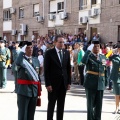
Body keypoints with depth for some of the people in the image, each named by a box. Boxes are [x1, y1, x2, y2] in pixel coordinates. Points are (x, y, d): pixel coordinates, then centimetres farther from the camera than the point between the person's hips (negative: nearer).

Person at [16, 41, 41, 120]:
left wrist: (39, 91, 14)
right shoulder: (21, 59, -7)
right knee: (22, 114, -1)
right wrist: (22, 52, -25)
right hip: (23, 90, -5)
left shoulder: (36, 60, 9)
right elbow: (18, 63, -34)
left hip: (34, 90, 5)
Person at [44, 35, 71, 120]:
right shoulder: (49, 53, -6)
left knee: (61, 104, 9)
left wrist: (69, 82, 5)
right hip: (53, 83, -4)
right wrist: (48, 84, -13)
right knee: (51, 104, 4)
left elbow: (68, 68, 10)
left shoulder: (67, 53, 7)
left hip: (63, 83, 4)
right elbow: (46, 70, -8)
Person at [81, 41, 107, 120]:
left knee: (99, 104, 9)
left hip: (100, 84, 4)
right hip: (91, 84, -4)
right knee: (90, 104, 4)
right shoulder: (89, 56, -4)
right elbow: (83, 61, -29)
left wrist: (106, 83, 11)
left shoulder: (103, 57, 9)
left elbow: (105, 71, 14)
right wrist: (89, 50, -26)